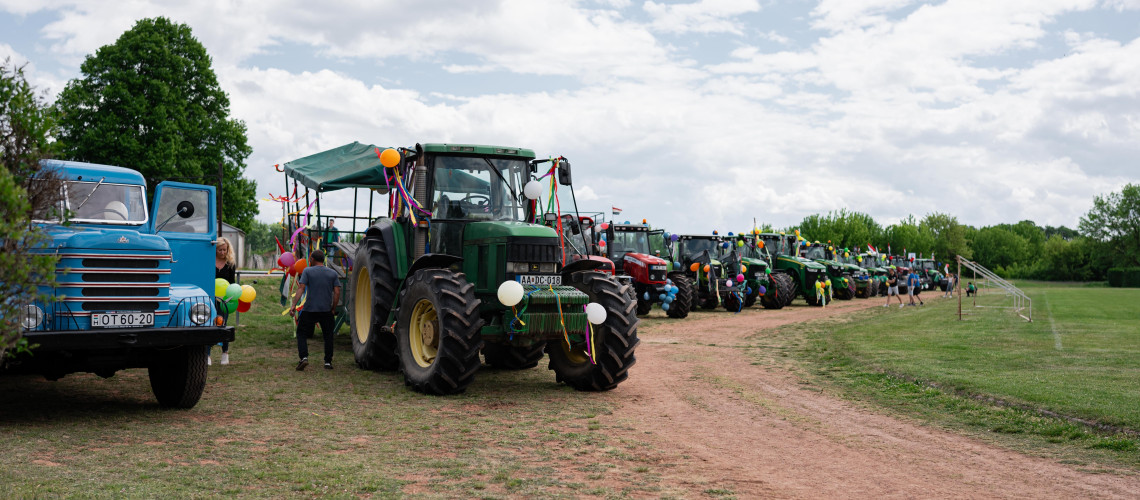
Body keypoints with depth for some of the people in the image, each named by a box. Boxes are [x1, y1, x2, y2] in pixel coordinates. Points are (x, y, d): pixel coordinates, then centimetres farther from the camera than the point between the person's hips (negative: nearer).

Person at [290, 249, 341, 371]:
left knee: (302, 333, 9)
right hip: (326, 311, 2)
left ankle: (304, 357, -8)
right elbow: (337, 292, 1)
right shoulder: (333, 273, 7)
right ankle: (328, 362, 10)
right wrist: (333, 308, 10)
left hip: (309, 310, -2)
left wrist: (293, 305, -11)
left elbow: (301, 289, -9)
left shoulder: (307, 271, 0)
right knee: (328, 335, 13)